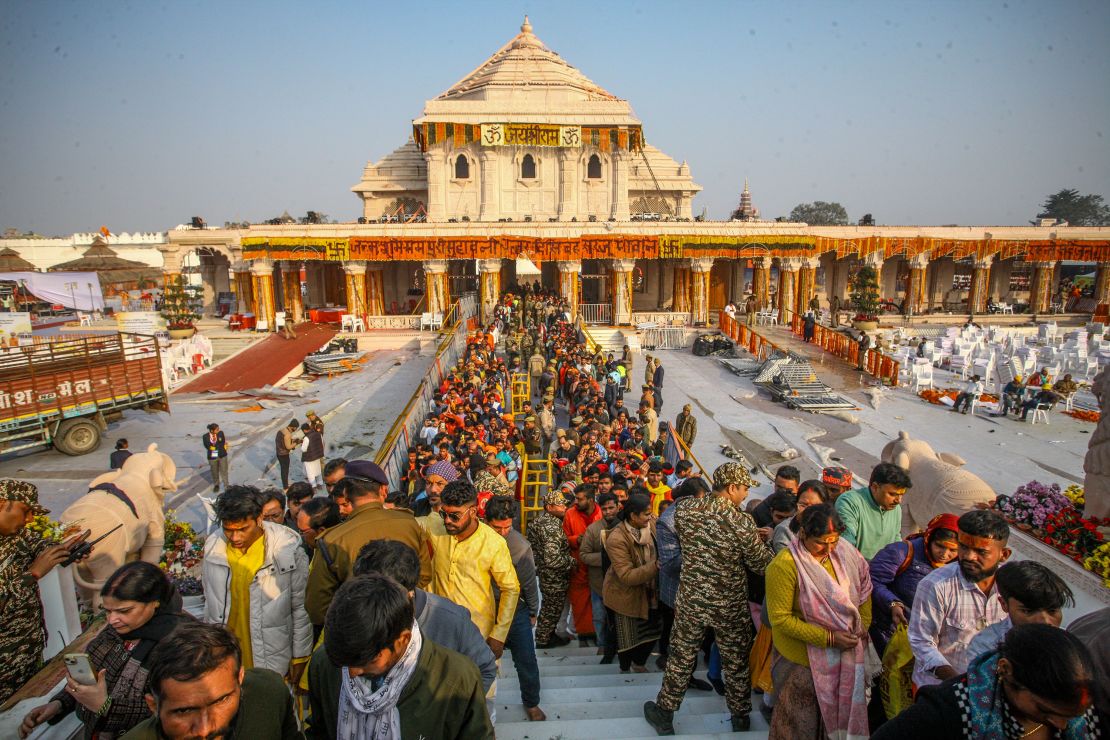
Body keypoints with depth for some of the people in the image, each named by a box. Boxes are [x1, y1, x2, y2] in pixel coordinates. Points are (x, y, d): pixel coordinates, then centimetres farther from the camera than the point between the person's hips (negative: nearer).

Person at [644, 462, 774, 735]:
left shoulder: (684, 511, -10)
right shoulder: (742, 522, -22)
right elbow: (761, 564, -12)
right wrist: (764, 539, 9)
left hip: (690, 602, 2)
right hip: (731, 607, -2)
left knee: (680, 660, 18)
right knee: (737, 662, 21)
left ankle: (664, 715, 33)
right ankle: (741, 717, 41)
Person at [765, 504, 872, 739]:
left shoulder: (844, 551, -9)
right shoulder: (784, 565, -25)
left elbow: (863, 586, 8)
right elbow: (780, 618, -21)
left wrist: (863, 625, -1)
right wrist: (827, 638, -22)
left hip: (846, 648, 5)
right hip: (804, 656, -5)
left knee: (840, 709, 22)